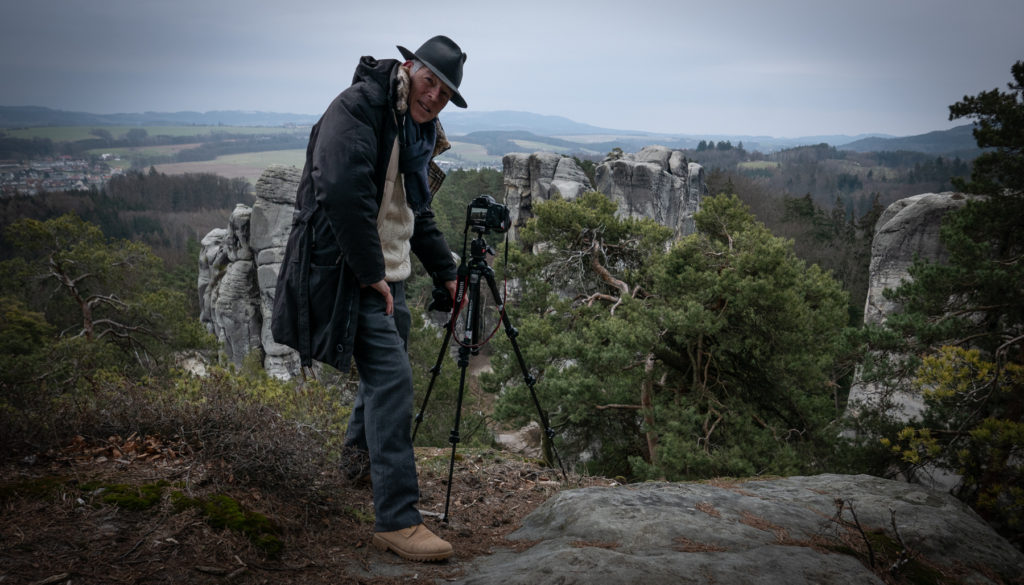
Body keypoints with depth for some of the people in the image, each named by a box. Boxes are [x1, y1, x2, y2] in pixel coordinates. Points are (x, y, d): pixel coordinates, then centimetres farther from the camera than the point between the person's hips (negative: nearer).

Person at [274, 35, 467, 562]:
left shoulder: (418, 135, 15)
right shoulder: (357, 109, -15)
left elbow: (418, 215, 25)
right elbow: (343, 193, -28)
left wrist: (446, 273, 19)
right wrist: (371, 275, -23)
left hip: (387, 272, 10)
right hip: (347, 269, -10)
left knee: (386, 361, 22)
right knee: (392, 375, -17)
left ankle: (361, 445, 50)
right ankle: (396, 520, -14)